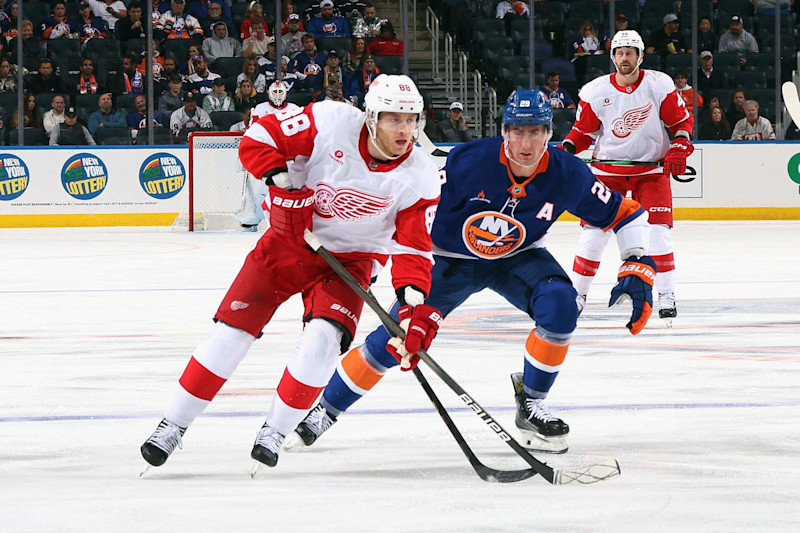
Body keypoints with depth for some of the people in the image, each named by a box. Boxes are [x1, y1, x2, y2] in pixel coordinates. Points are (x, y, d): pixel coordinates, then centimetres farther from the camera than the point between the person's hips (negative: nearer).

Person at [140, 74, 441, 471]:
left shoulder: (419, 179, -16)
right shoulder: (332, 123, -21)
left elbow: (414, 249, -13)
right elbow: (258, 139, -13)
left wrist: (416, 303, -27)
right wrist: (281, 180, -27)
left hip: (349, 259, 0)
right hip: (291, 239, 0)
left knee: (323, 340, -23)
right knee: (233, 329, -7)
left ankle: (275, 430, -4)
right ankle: (174, 424, 6)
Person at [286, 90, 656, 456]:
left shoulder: (567, 175, -21)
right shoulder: (467, 163, -29)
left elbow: (624, 213, -9)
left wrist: (639, 268, -20)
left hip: (518, 259, 2)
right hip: (452, 258, -2)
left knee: (559, 304, -28)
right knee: (392, 339, -10)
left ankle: (531, 404, -7)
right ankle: (324, 410, 10)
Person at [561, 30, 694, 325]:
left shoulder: (659, 85, -7)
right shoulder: (595, 92, -6)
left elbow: (681, 120, 1)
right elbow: (583, 130, 5)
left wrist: (679, 147, -15)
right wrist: (567, 148, -13)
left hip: (652, 166, -1)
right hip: (608, 167, 1)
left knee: (657, 230, -11)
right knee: (593, 231, -6)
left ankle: (666, 296, -2)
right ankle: (577, 293, 8)